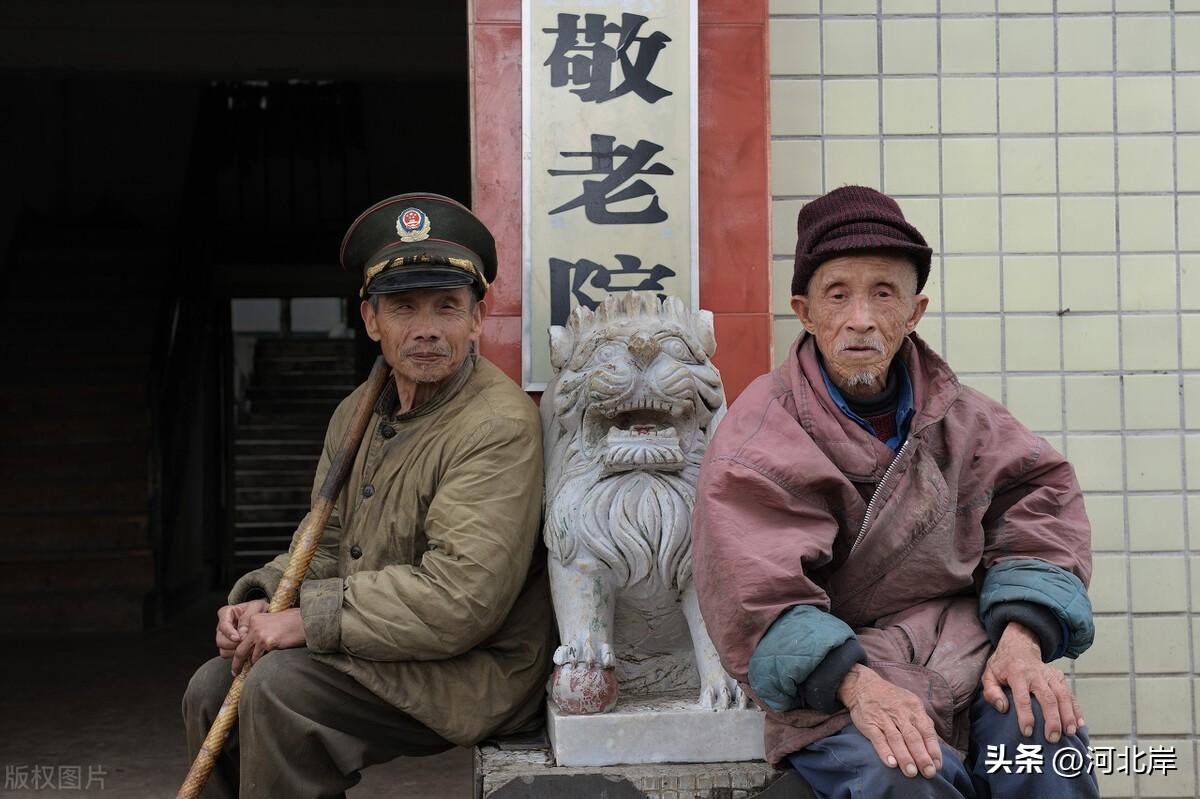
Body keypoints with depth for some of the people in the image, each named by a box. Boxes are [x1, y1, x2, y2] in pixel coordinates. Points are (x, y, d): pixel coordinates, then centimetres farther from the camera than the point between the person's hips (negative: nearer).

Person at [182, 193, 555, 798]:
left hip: (477, 669, -8)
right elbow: (326, 543, 19)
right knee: (212, 688, 3)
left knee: (281, 684, -24)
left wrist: (304, 620, -22)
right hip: (380, 651, 9)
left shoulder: (498, 425, -20)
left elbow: (458, 599, -27)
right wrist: (258, 602, -3)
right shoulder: (358, 412, 10)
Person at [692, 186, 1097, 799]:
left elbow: (1036, 496, 5)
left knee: (1043, 731, -28)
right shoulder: (758, 434, -6)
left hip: (965, 654, 4)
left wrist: (1023, 639, -13)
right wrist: (856, 684, -30)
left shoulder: (954, 413, 10)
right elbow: (754, 594, -15)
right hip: (829, 681, -3)